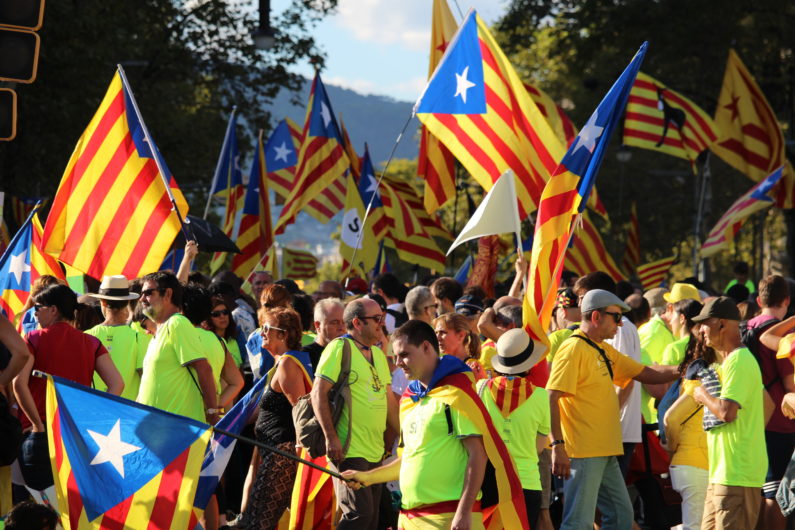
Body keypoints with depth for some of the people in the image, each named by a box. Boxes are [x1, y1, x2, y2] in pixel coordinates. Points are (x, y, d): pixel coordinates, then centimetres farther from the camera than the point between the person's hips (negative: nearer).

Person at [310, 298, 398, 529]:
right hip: (348, 450, -8)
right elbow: (318, 393, -14)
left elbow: (389, 400, 23)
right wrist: (331, 438, -20)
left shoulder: (377, 354, 16)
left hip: (375, 453, 8)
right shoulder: (340, 348, -8)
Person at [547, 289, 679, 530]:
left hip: (605, 454, 10)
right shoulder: (573, 349, -12)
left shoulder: (604, 350, 17)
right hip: (583, 453, -10)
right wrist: (558, 446, -25)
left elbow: (645, 373, 21)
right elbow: (551, 399, -19)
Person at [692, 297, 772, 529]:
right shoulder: (733, 360, 19)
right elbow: (768, 404, 28)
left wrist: (703, 396, -7)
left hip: (737, 473, -11)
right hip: (722, 472, 11)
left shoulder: (738, 361, -15)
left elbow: (727, 412, -25)